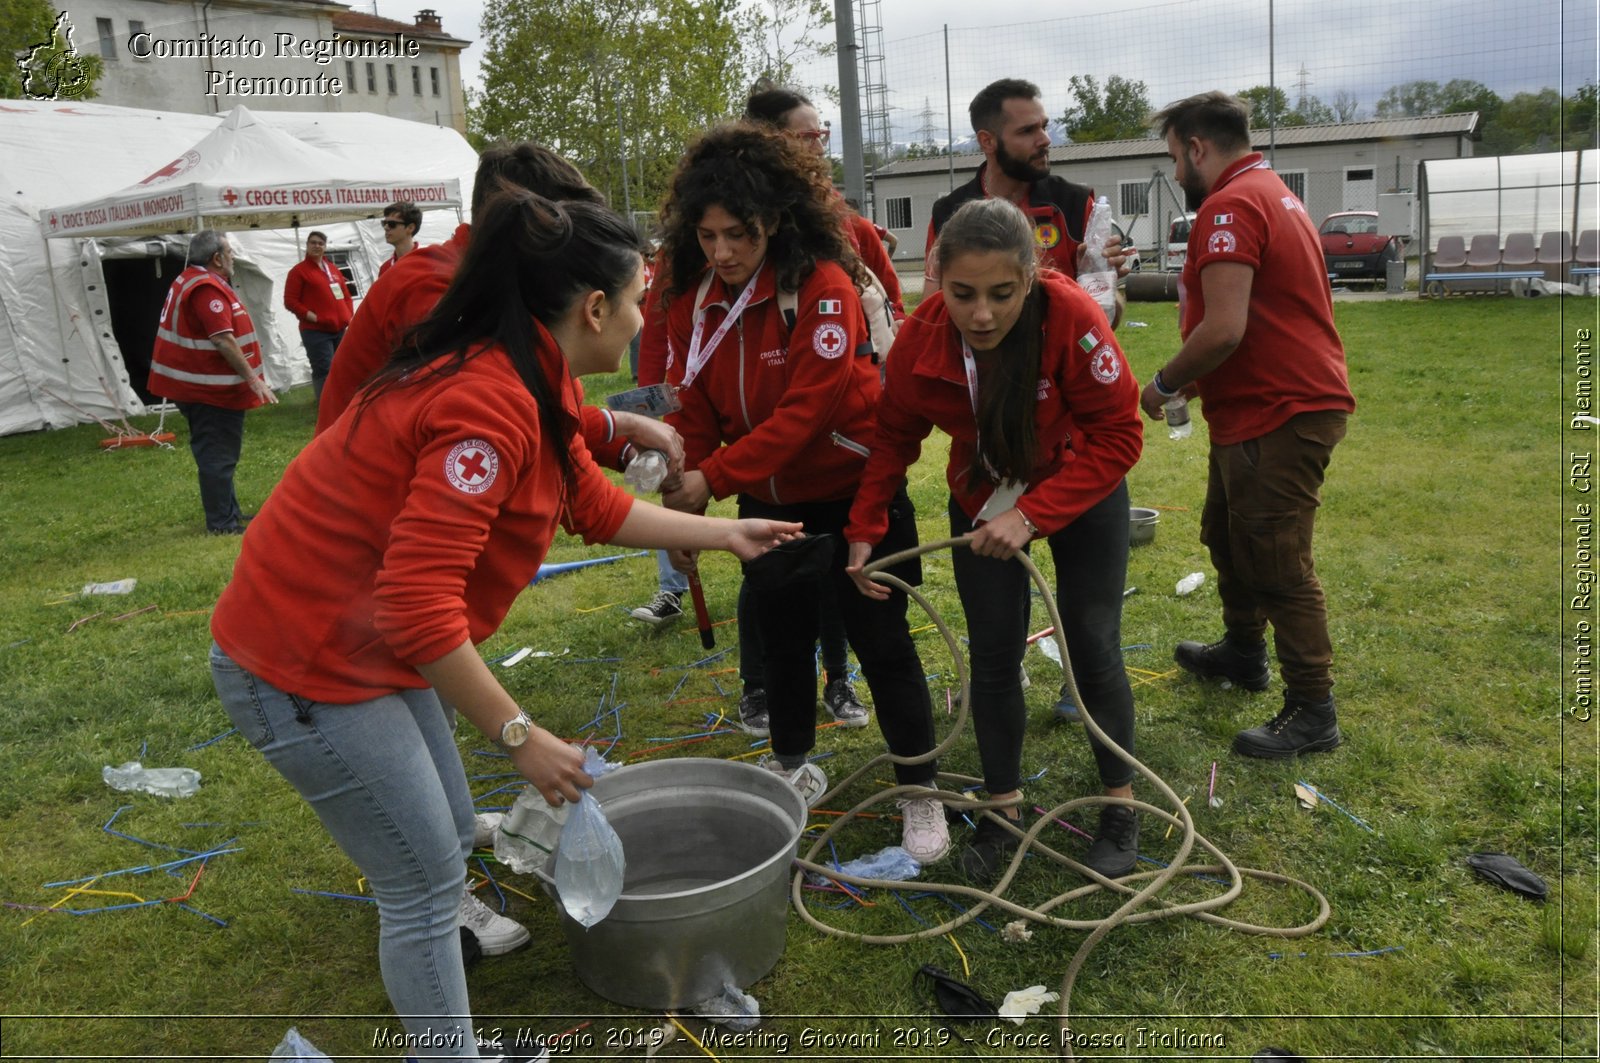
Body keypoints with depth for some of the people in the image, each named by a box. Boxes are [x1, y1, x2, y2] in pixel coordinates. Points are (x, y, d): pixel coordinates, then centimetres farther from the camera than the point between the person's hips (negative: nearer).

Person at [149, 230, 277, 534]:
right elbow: (223, 340, -26)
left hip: (194, 384, 11)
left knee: (215, 452, 18)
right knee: (218, 455, -5)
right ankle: (222, 523, 0)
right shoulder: (208, 288, -19)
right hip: (210, 390, -11)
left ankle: (229, 512, 28)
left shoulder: (189, 280, 14)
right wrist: (253, 378, -23)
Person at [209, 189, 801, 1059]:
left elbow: (597, 507, 15)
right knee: (425, 878, 3)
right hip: (306, 668, -9)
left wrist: (726, 534, 21)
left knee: (448, 840, 20)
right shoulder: (491, 403, -28)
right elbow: (419, 603, -31)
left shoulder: (528, 385, 4)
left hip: (367, 643, 9)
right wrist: (519, 734, -23)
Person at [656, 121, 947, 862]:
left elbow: (807, 407, -28)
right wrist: (684, 500, -18)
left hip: (852, 493, -5)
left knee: (880, 641, 1)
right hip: (768, 501, 6)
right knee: (779, 635, 17)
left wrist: (713, 478, -32)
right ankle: (792, 769, 38)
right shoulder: (690, 296, -4)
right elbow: (693, 408, -4)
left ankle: (920, 796, 17)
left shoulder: (824, 286, -22)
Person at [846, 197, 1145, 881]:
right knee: (992, 654, 3)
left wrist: (1032, 515, -34)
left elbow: (1117, 438, -27)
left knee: (1092, 646, 1)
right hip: (982, 499, 2)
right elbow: (894, 436, -8)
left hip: (1082, 495, -2)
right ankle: (1003, 807, 20)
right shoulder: (921, 338, -24)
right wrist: (864, 529, -16)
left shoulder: (1072, 318, -33)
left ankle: (1120, 806, 20)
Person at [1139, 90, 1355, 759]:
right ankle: (1243, 652, 40)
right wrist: (1197, 379, 14)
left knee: (1278, 565, -4)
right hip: (1263, 407, 11)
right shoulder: (1274, 193, 17)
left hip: (1281, 415, -11)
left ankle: (1312, 714, 5)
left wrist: (1164, 384, -11)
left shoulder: (1229, 208, -17)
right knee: (1226, 534, 24)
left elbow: (1224, 330, -26)